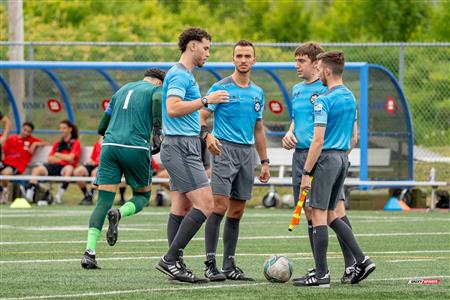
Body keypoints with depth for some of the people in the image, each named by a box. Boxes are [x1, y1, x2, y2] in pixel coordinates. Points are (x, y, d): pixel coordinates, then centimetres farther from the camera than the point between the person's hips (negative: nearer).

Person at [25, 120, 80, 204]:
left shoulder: (75, 143, 9)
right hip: (54, 166, 5)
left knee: (69, 169, -40)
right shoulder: (57, 144, 24)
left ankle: (59, 196, -45)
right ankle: (29, 194, -31)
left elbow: (70, 158, -6)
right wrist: (64, 158, -3)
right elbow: (50, 159, 13)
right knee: (37, 170, -19)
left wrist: (58, 155, 5)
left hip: (65, 167, -4)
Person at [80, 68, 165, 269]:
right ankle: (119, 214, -15)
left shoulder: (122, 90, 26)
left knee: (103, 201, 1)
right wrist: (157, 131, -14)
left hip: (109, 146, 4)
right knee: (142, 196, 16)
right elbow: (158, 100, -16)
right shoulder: (156, 89, 11)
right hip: (136, 147, -4)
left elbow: (102, 128, 26)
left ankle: (89, 252, -13)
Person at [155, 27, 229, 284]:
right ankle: (170, 259, -14)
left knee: (182, 207, 8)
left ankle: (176, 264, 7)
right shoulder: (180, 75, -12)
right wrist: (206, 101, -22)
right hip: (181, 148, -11)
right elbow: (173, 108, -25)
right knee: (205, 204, -15)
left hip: (184, 148, 11)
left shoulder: (186, 75, 20)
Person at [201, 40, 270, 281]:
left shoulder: (257, 93, 15)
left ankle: (229, 266, 10)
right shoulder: (220, 88, -3)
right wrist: (207, 135, -28)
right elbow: (202, 117, -7)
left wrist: (264, 162, 20)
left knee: (237, 212, 7)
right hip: (225, 150, -6)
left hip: (247, 153, 6)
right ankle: (210, 264, -12)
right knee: (219, 206, -14)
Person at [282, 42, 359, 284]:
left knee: (336, 209, -12)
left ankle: (351, 265, -7)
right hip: (300, 155, 8)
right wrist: (289, 134, 8)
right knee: (310, 212, 9)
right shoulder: (297, 89, 16)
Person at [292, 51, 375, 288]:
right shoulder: (351, 98, 12)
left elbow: (318, 141, -18)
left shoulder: (324, 101, -14)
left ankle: (321, 275, -4)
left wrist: (307, 173, -15)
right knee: (330, 216, 16)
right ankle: (361, 260, 8)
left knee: (319, 215, -4)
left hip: (326, 158, -8)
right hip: (343, 157, 8)